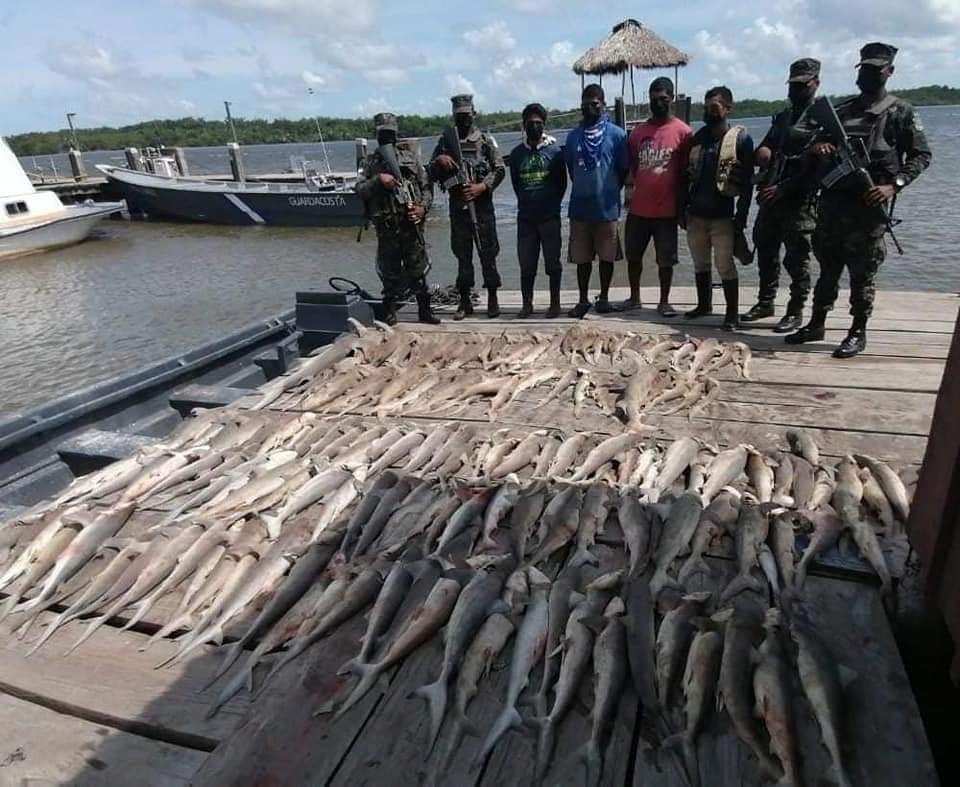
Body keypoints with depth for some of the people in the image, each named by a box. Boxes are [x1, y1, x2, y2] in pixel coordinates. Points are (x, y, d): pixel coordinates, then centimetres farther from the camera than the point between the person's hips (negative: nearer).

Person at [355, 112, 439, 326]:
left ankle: (424, 309, 11)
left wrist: (423, 207, -7)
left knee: (417, 267, 3)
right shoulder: (372, 161, 11)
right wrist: (378, 180, -13)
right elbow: (360, 190, 2)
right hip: (386, 225, 0)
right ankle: (390, 311, 15)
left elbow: (426, 184, 9)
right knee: (389, 269, 5)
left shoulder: (410, 154, 11)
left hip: (411, 221, 0)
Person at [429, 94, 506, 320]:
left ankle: (492, 299, 10)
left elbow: (499, 170, -1)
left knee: (488, 254, 1)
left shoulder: (486, 140, 4)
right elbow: (432, 174, 11)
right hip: (457, 208, 2)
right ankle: (465, 301, 15)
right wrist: (439, 161, -10)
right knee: (462, 255, 7)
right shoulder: (445, 141, 10)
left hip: (482, 206, -2)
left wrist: (481, 187, -15)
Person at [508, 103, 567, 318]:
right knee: (526, 263, 5)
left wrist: (551, 204, 4)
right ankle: (527, 304, 14)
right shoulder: (517, 153, 7)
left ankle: (555, 304, 11)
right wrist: (527, 203, 12)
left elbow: (562, 183, 4)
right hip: (525, 217, 2)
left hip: (550, 216, -2)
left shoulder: (554, 150, 0)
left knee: (552, 262, 3)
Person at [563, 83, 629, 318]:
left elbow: (624, 169, 2)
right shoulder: (573, 136, 7)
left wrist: (609, 191, 5)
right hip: (579, 206, 2)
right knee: (581, 257, 7)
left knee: (607, 256, 6)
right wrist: (584, 189, 11)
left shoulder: (616, 134, -2)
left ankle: (604, 298, 19)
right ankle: (583, 300, 18)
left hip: (607, 207, -2)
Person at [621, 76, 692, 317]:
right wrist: (635, 190, 7)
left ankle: (664, 302, 16)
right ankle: (634, 298, 27)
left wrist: (682, 203, -4)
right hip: (638, 207, 4)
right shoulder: (638, 131, 8)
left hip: (667, 209, -4)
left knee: (666, 259, 4)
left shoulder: (682, 132, -4)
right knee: (633, 255, 11)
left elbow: (687, 172, -3)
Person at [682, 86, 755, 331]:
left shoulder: (740, 138, -4)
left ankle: (733, 313, 3)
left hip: (722, 214, -5)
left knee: (725, 265, -5)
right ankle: (704, 304, 29)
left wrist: (741, 216, -12)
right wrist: (683, 208, 8)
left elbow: (747, 182, -7)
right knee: (700, 264, 14)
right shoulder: (697, 138, 10)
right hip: (696, 213, 5)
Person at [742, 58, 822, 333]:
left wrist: (783, 188, -20)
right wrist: (762, 152, -1)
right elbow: (764, 150, 25)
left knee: (796, 258, -3)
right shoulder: (782, 117, 19)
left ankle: (795, 312, 5)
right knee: (766, 252, 13)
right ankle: (765, 302, 26)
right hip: (770, 197, 7)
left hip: (799, 200, -7)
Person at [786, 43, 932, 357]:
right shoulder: (841, 110, 16)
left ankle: (858, 333, 7)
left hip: (868, 205, -4)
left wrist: (894, 185, -13)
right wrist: (818, 147, -7)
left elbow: (921, 155, 2)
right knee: (828, 267, 12)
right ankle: (816, 324, 21)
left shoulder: (900, 111, 3)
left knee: (862, 272, -1)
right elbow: (818, 139, 18)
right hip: (832, 200, 5)